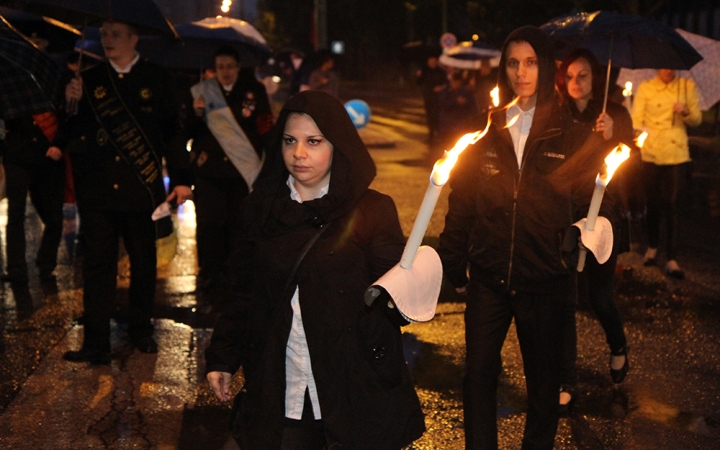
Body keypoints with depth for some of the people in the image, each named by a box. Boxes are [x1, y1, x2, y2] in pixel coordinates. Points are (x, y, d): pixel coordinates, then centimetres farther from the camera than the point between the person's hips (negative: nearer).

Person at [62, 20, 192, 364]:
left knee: (144, 262, 10)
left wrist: (181, 178, -4)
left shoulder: (155, 79, 4)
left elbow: (172, 131, 2)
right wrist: (72, 105, -12)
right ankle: (95, 344, 1)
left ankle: (141, 330, 26)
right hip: (97, 190, 1)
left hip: (142, 187, -1)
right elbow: (76, 133, 6)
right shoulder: (90, 80, 8)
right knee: (98, 264, -1)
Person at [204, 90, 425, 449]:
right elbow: (246, 294, 11)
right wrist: (222, 358, 7)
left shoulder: (372, 211, -5)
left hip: (356, 390, -2)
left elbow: (390, 297, -6)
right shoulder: (261, 208, 5)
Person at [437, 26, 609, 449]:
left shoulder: (567, 134, -1)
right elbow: (461, 203, 3)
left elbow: (584, 201, 1)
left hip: (546, 278, -1)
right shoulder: (486, 132, 3)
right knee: (479, 373, 3)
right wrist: (454, 265, 1)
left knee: (543, 377, 12)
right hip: (488, 276, 1)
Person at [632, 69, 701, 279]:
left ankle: (672, 259, -2)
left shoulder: (687, 86, 4)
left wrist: (686, 112, -13)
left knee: (671, 204, -5)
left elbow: (697, 120, 9)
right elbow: (636, 121, -4)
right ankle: (652, 247, 33)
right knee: (652, 202, 11)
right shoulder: (645, 88, 1)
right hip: (650, 154, 0)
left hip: (677, 154, 0)